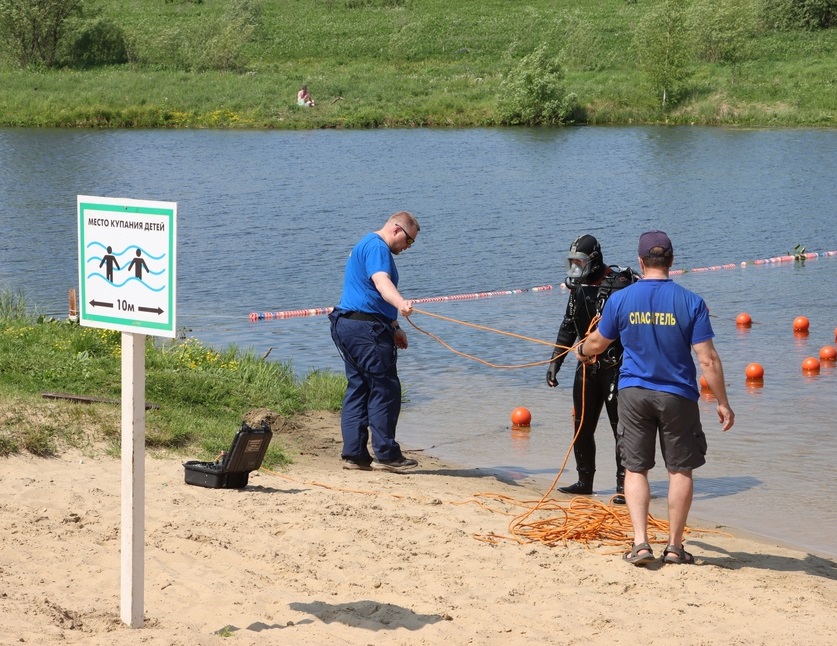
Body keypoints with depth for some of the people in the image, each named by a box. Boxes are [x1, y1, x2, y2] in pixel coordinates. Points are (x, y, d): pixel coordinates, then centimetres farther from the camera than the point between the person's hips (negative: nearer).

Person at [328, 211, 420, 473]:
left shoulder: (366, 245, 25)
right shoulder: (377, 247, -10)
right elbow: (381, 281, -31)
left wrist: (393, 327, 36)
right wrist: (400, 303, -48)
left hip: (347, 324, 11)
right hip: (366, 327, -11)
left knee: (358, 388, 11)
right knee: (385, 389, -6)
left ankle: (354, 454, 10)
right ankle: (386, 454, -5)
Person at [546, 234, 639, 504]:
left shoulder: (619, 284, -15)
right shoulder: (578, 287, 11)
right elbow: (568, 327, 21)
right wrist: (555, 361, 18)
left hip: (615, 367, -8)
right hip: (587, 367, 8)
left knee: (621, 428, -3)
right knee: (582, 427, 11)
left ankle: (624, 485, 3)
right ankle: (585, 482, 21)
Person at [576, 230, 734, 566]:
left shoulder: (620, 300, -3)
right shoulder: (690, 302, -9)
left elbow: (598, 342, 13)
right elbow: (708, 359, -10)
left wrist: (582, 350, 36)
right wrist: (723, 403, -2)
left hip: (634, 393, 1)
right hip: (677, 396, -1)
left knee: (635, 469, 8)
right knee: (680, 470, 9)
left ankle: (640, 542, -2)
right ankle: (674, 546, 12)